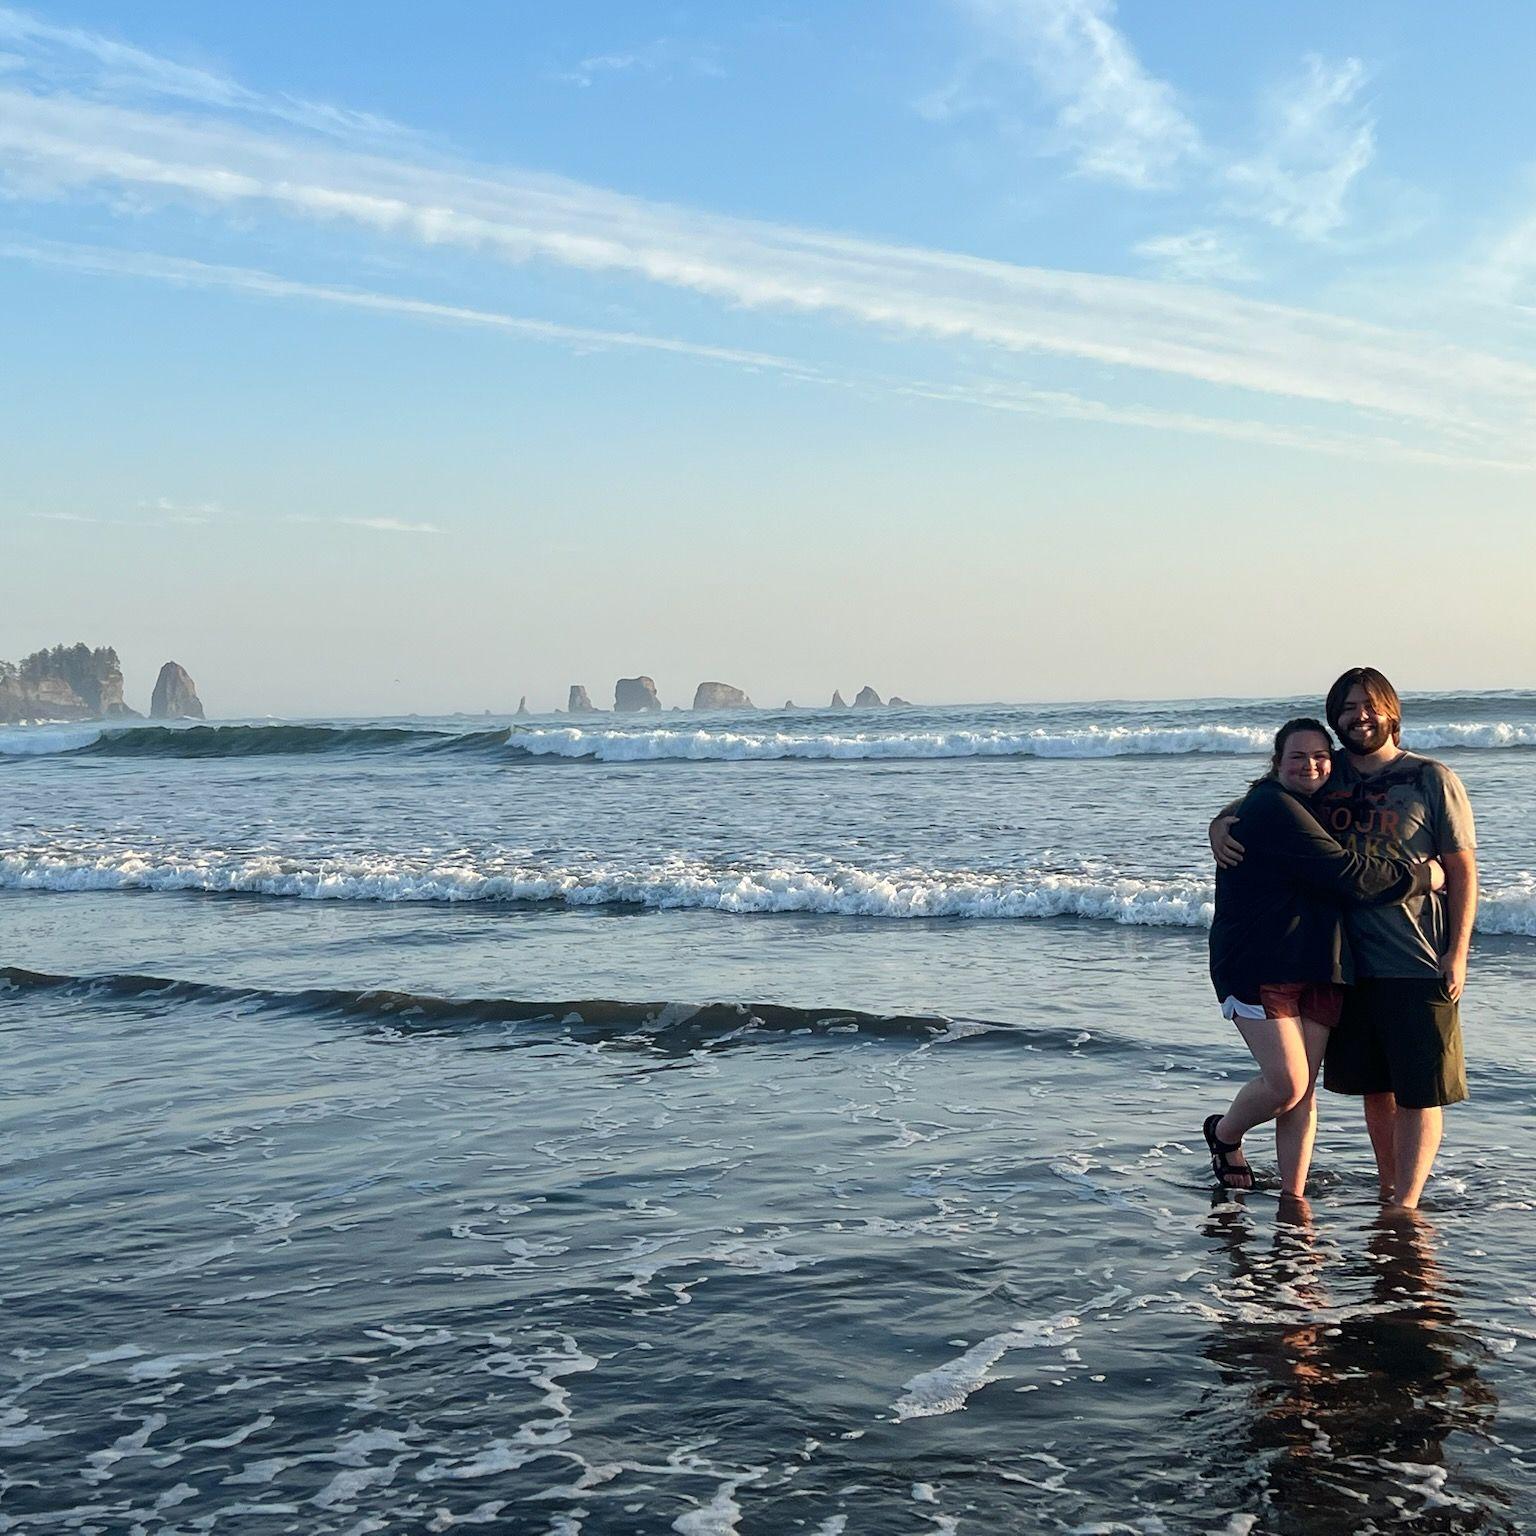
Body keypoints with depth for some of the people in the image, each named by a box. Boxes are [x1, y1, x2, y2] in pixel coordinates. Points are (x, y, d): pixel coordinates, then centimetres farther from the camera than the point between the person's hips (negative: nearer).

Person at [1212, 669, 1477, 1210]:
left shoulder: (1432, 780, -3)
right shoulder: (1325, 776, 8)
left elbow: (1462, 871, -3)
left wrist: (1457, 953, -10)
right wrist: (1220, 825, -5)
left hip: (1418, 964, -4)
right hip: (1349, 961, 4)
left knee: (1418, 1090, -3)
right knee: (1374, 1085, 13)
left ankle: (1406, 1206, -2)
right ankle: (1388, 1192, 25)